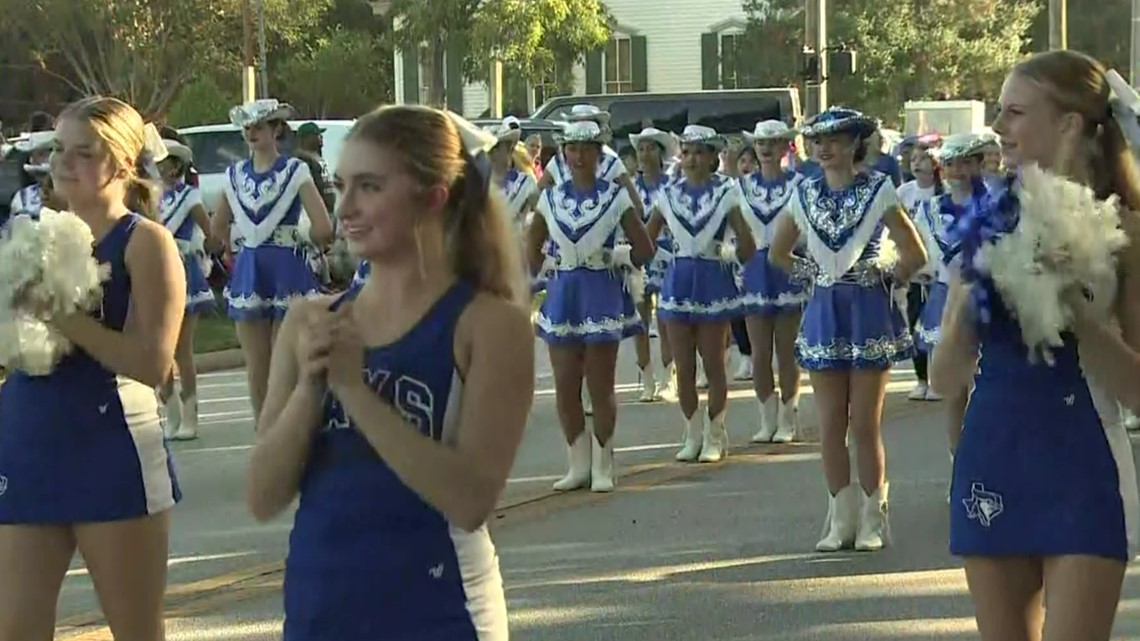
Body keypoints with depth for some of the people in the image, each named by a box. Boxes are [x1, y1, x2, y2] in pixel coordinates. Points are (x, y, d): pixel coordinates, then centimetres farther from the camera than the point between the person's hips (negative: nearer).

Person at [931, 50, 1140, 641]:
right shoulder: (988, 223, 5)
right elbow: (945, 378, 5)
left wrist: (1075, 309, -21)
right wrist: (969, 299, -13)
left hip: (1081, 472, -4)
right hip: (991, 464, 4)